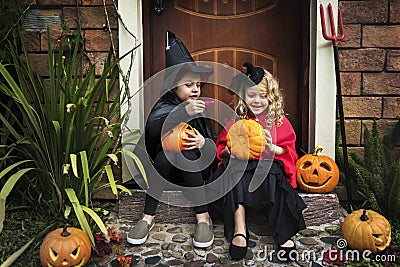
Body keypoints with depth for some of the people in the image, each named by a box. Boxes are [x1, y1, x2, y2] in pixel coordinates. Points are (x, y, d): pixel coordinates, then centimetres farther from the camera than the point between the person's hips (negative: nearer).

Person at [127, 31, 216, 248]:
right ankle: (148, 217, -21)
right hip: (164, 169, -2)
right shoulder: (164, 107, -6)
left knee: (184, 152, -28)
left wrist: (203, 143, -22)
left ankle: (203, 217, -23)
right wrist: (183, 113, -42)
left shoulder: (200, 110, 6)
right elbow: (152, 127, -31)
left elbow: (213, 151, 1)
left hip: (195, 170, 2)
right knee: (166, 153, -31)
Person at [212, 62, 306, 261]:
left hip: (270, 166, -1)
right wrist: (232, 150, -10)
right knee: (235, 172, -33)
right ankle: (239, 230, -30)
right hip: (241, 168, 1)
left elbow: (289, 152, 5)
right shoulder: (236, 121, 12)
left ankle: (285, 235, -26)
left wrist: (272, 148, -15)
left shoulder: (280, 121, 9)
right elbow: (221, 149, 13)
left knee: (273, 174, -35)